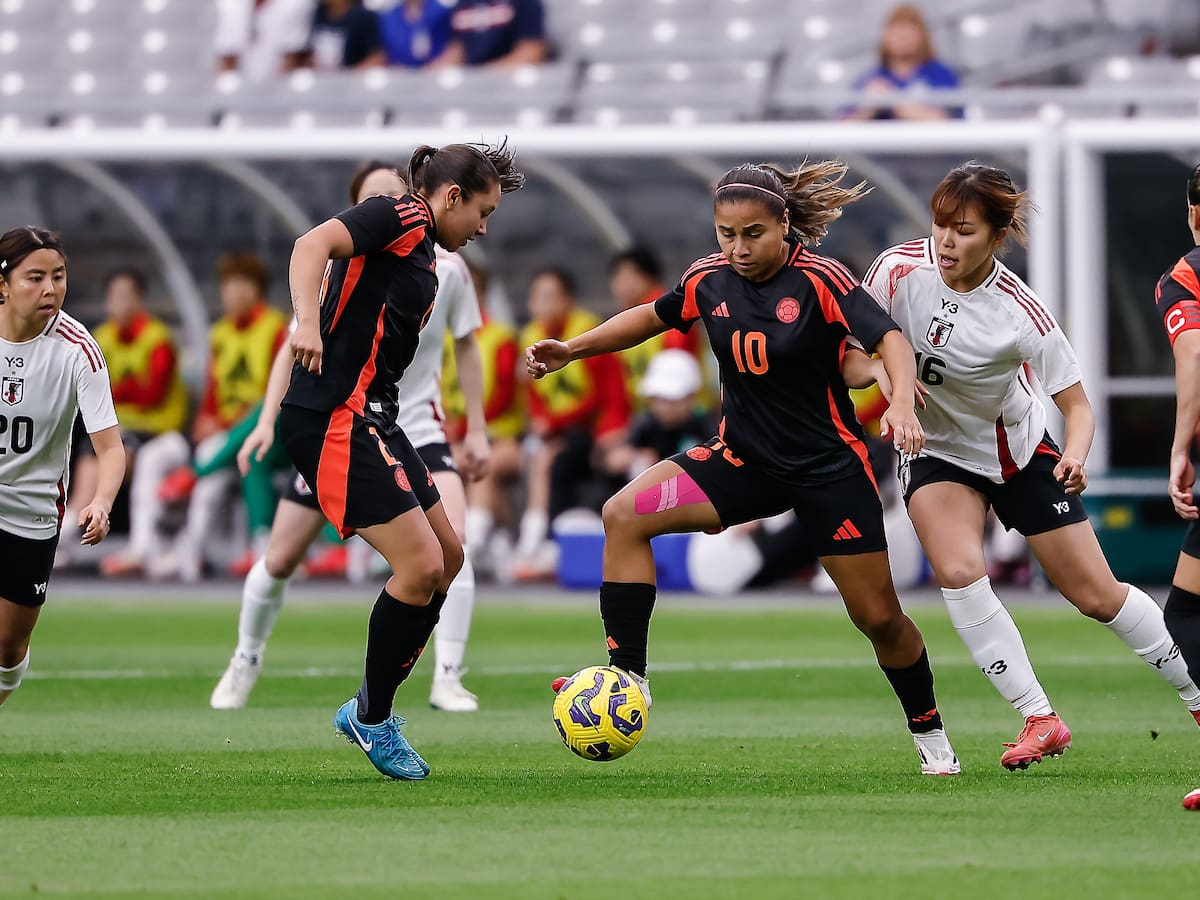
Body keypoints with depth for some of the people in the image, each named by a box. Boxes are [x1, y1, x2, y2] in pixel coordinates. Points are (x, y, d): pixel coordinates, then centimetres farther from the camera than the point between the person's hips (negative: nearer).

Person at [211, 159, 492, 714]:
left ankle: (447, 680, -17)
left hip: (415, 429, 0)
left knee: (452, 538, -25)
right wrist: (268, 420, -13)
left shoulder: (446, 268, -9)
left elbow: (466, 345, 6)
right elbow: (295, 349, -2)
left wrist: (476, 430, 4)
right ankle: (245, 663, 30)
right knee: (280, 559, 3)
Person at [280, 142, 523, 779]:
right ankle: (371, 720, 2)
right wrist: (307, 320, -40)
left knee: (447, 558, 15)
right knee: (421, 564, -14)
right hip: (334, 417, -11)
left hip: (373, 418, 11)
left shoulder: (423, 257, 21)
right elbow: (314, 244, -24)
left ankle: (370, 710, 21)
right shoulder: (400, 218, -7)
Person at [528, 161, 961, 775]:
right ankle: (627, 679, -16)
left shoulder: (819, 281, -17)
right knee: (624, 515, -17)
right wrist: (571, 349, 9)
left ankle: (929, 735, 23)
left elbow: (890, 339, -26)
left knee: (878, 617, -2)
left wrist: (902, 403, -45)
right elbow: (653, 316, 16)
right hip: (742, 459, 4)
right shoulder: (709, 281, -2)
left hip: (829, 466, -4)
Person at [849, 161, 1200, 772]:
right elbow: (847, 355, -9)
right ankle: (1039, 720, -15)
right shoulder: (901, 270, -21)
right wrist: (881, 371, -31)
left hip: (1019, 449, -1)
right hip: (935, 452, 1)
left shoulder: (1021, 314, -26)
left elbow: (1077, 405, -18)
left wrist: (1075, 454, -39)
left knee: (1096, 595, 2)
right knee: (959, 571, -26)